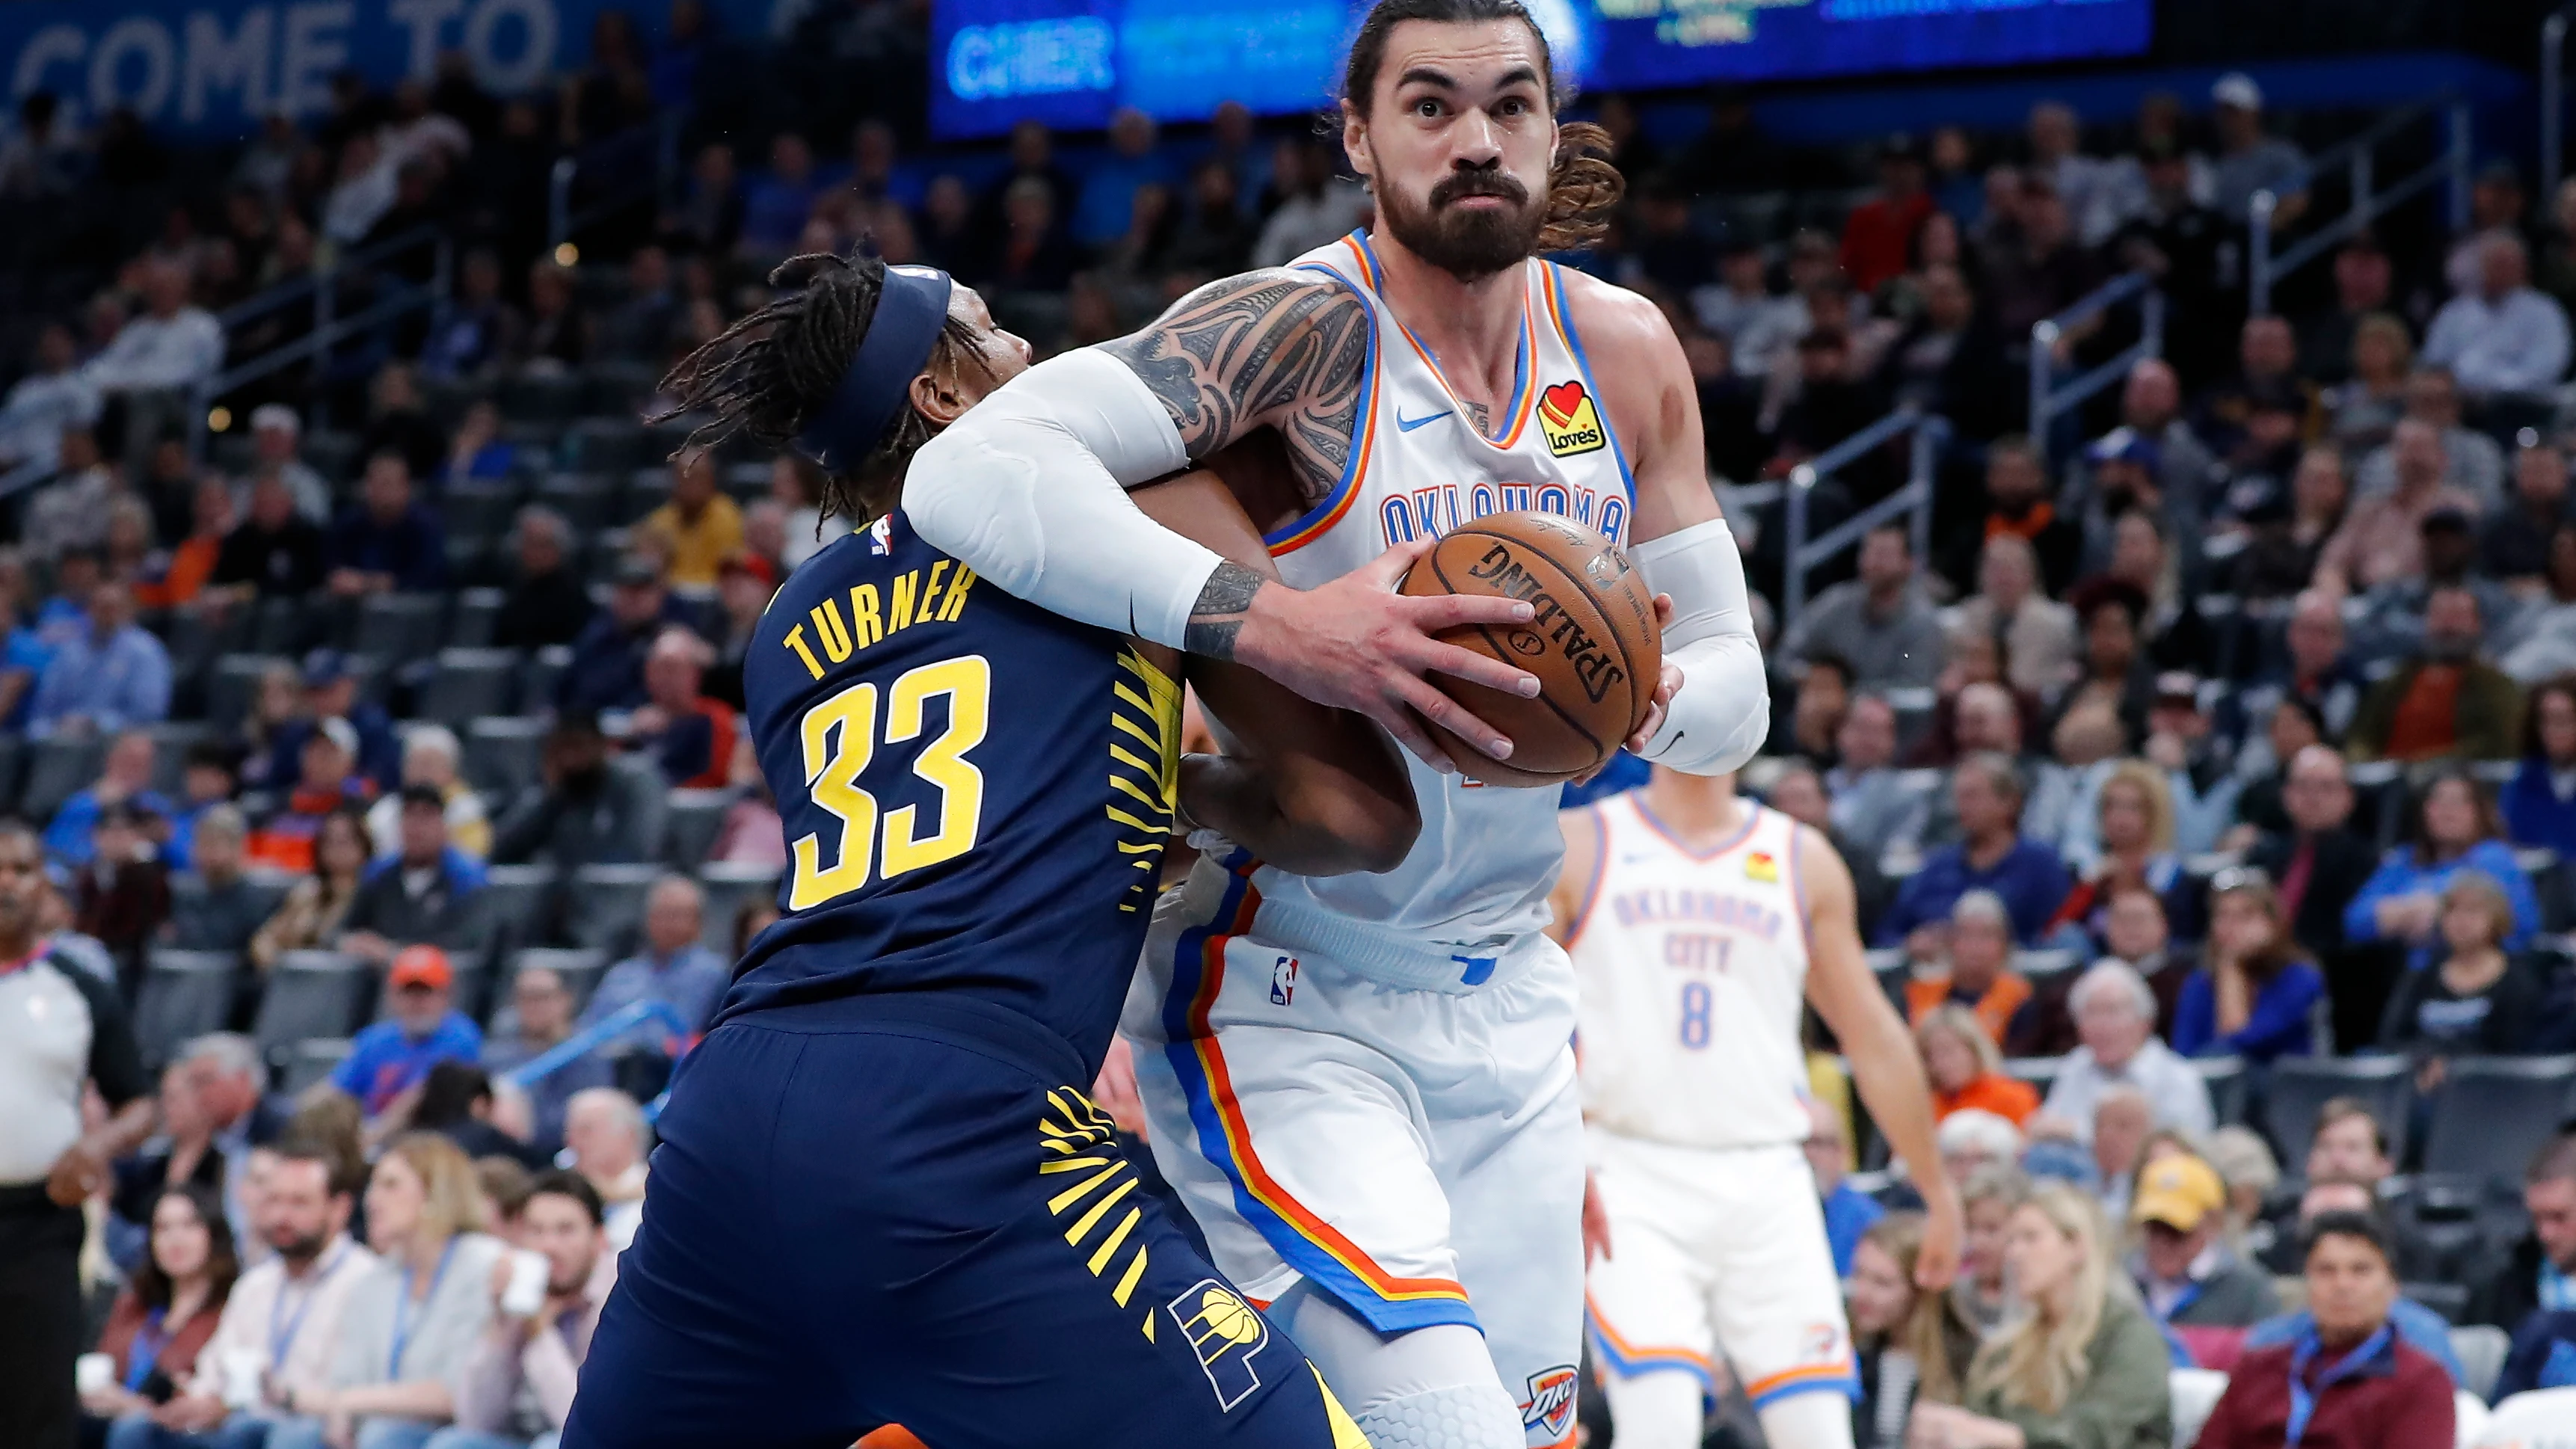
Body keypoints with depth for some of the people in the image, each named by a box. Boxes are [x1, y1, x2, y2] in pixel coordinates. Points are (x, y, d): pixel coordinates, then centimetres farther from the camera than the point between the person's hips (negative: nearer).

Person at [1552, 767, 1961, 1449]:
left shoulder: (1804, 861, 14)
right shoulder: (1577, 845, 6)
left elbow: (1874, 1040, 17)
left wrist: (1939, 1194, 17)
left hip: (1765, 1186, 3)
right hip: (1631, 1176, -3)